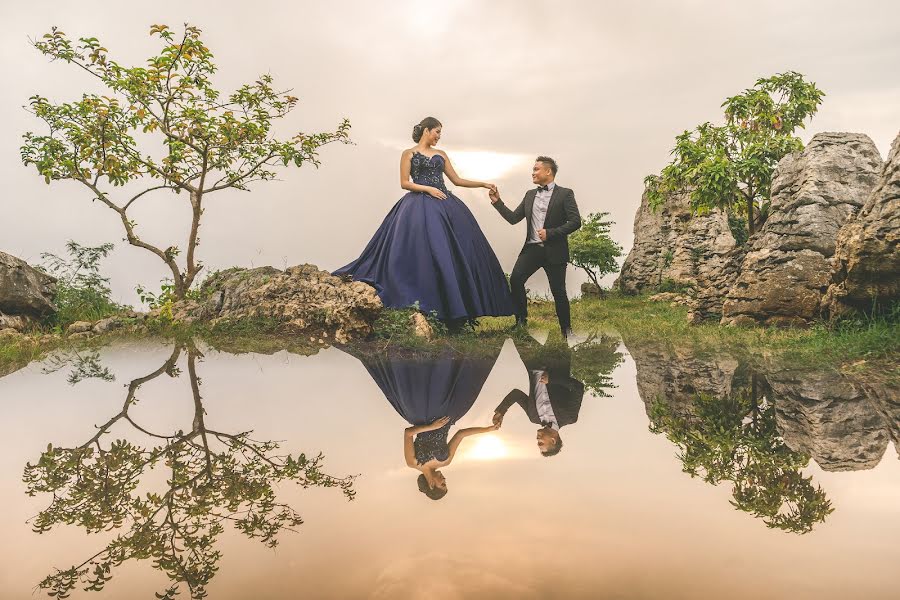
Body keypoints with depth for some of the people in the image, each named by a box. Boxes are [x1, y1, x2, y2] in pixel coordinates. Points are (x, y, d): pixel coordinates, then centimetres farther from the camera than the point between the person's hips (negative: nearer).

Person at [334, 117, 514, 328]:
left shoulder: (441, 154, 19)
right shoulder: (409, 153, 6)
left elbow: (457, 180, 17)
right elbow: (404, 183, -1)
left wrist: (484, 184, 12)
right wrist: (428, 188, -12)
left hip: (445, 205, 5)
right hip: (419, 206, -5)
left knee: (453, 253, -2)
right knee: (424, 253, -13)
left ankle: (454, 306, 4)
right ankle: (425, 307, -8)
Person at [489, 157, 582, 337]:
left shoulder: (565, 194, -1)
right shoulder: (530, 195, 16)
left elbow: (575, 221, -9)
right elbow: (513, 218, 14)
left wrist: (551, 233, -16)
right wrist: (497, 202, 4)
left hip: (554, 250, -4)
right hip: (531, 248, 4)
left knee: (558, 291, 0)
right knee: (515, 279, -15)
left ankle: (566, 329, 17)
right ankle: (521, 321, 0)